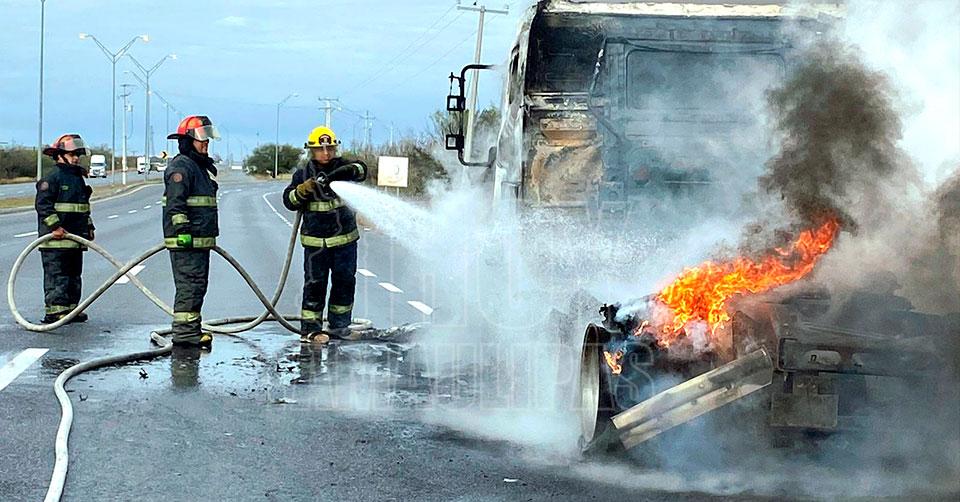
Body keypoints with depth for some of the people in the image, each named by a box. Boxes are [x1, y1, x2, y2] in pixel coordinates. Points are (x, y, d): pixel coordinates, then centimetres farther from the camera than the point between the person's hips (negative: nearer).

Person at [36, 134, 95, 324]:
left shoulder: (78, 178, 18)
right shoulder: (51, 178, -10)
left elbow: (84, 206, 27)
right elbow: (43, 204, -17)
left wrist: (89, 227, 20)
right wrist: (55, 226, -22)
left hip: (75, 237, 9)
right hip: (56, 238, -9)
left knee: (74, 274, 12)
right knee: (56, 274, -8)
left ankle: (71, 308, 19)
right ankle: (54, 311, -7)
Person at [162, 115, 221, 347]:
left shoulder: (202, 167, 22)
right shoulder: (180, 167, -12)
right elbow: (175, 203, -20)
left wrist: (211, 235, 31)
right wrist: (183, 230, -27)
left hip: (200, 239, 11)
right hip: (186, 241, -11)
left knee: (197, 285, 13)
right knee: (190, 284, -12)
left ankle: (191, 330, 20)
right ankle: (184, 332, -11)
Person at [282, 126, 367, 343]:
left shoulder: (341, 167, 3)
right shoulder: (303, 174, 1)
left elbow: (360, 169, -18)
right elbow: (289, 201, -3)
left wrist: (344, 172, -36)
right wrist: (302, 190, -22)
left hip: (345, 238, 3)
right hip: (315, 241, -3)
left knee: (345, 282, 10)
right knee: (315, 284, -2)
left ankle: (339, 325, 23)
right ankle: (309, 329, 2)